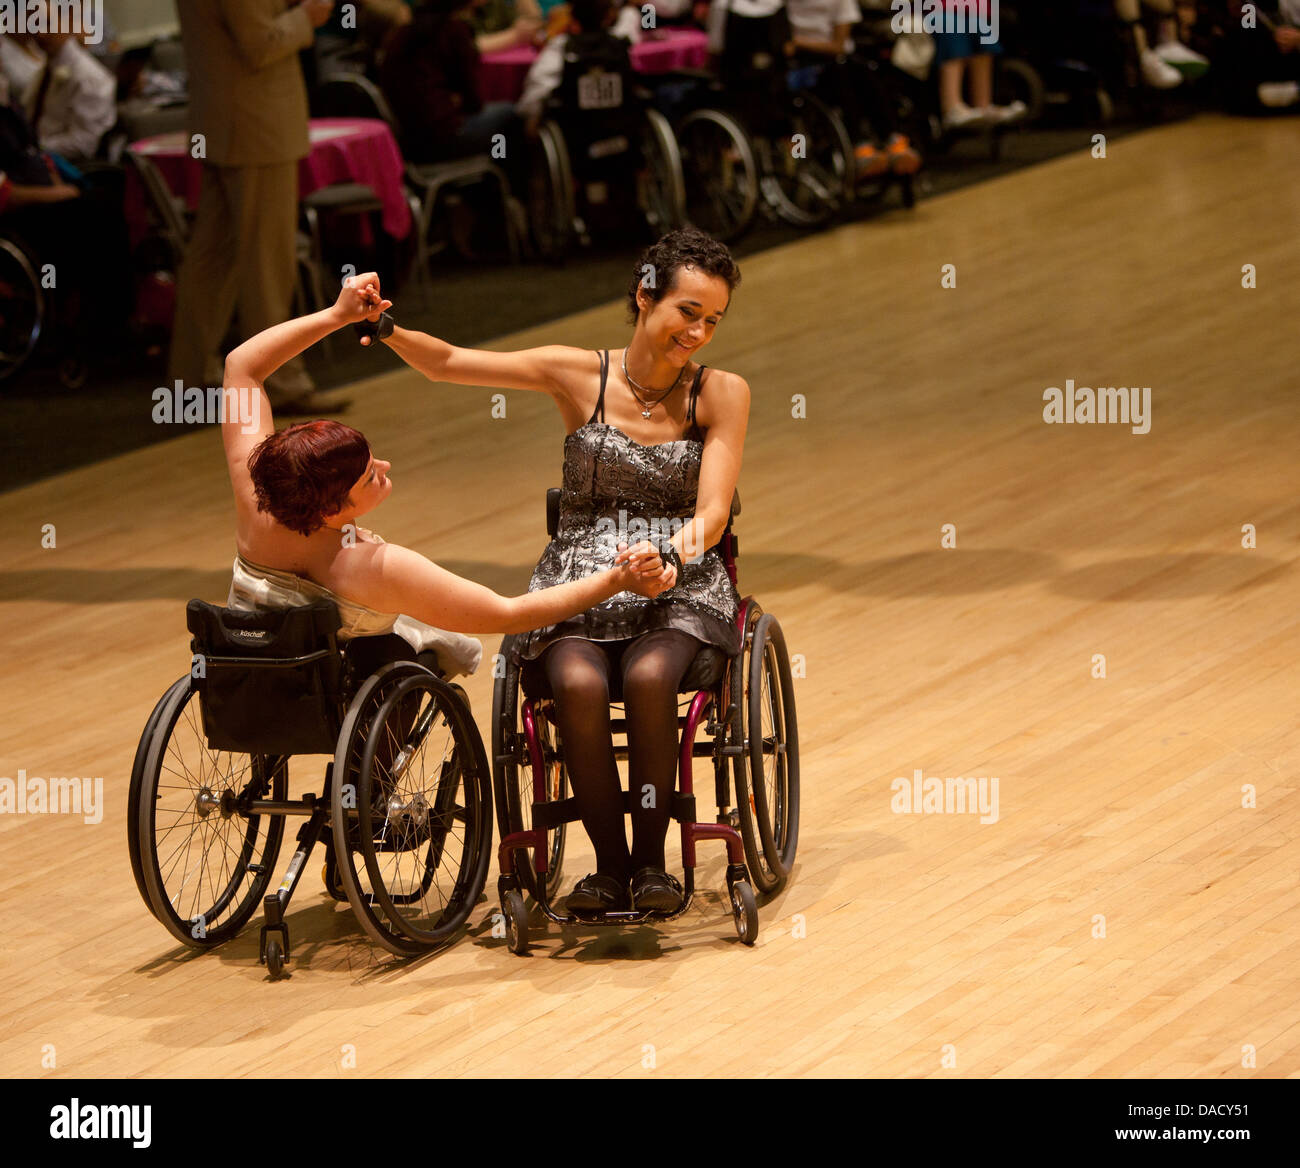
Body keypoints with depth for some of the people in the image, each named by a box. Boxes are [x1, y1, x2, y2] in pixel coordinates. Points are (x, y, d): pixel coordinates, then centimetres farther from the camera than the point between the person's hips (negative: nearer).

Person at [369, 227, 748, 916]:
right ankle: (609, 864, -14)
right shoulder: (579, 376, 1)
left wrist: (664, 555, -29)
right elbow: (444, 363, 0)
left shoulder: (720, 394, 1)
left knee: (649, 677, -33)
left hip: (680, 584, 0)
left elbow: (711, 513, -8)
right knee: (580, 684, -31)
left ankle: (651, 860, -16)